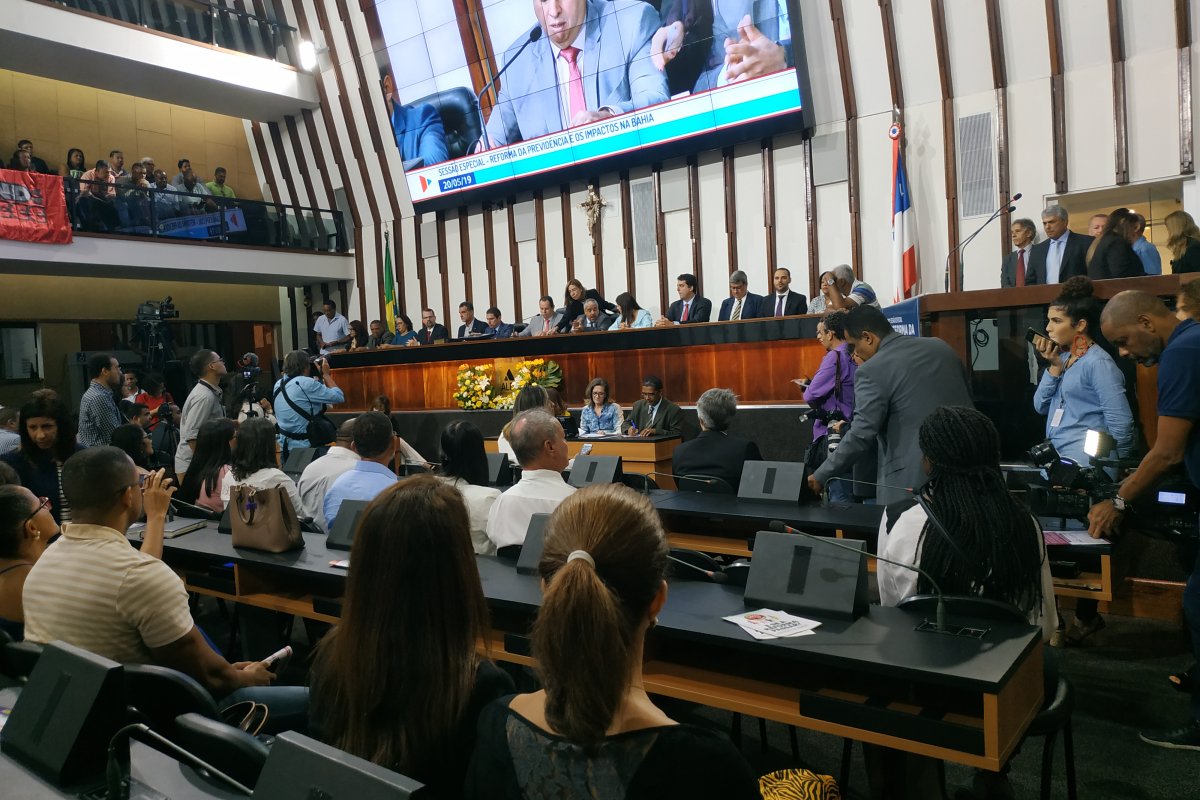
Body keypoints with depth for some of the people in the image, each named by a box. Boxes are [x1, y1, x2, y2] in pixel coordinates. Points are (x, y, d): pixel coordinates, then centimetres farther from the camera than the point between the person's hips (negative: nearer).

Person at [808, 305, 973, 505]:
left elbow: (861, 436, -15)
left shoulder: (872, 371, -11)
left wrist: (821, 476, -7)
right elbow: (967, 400, 19)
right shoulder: (941, 347, 10)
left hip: (914, 478, -7)